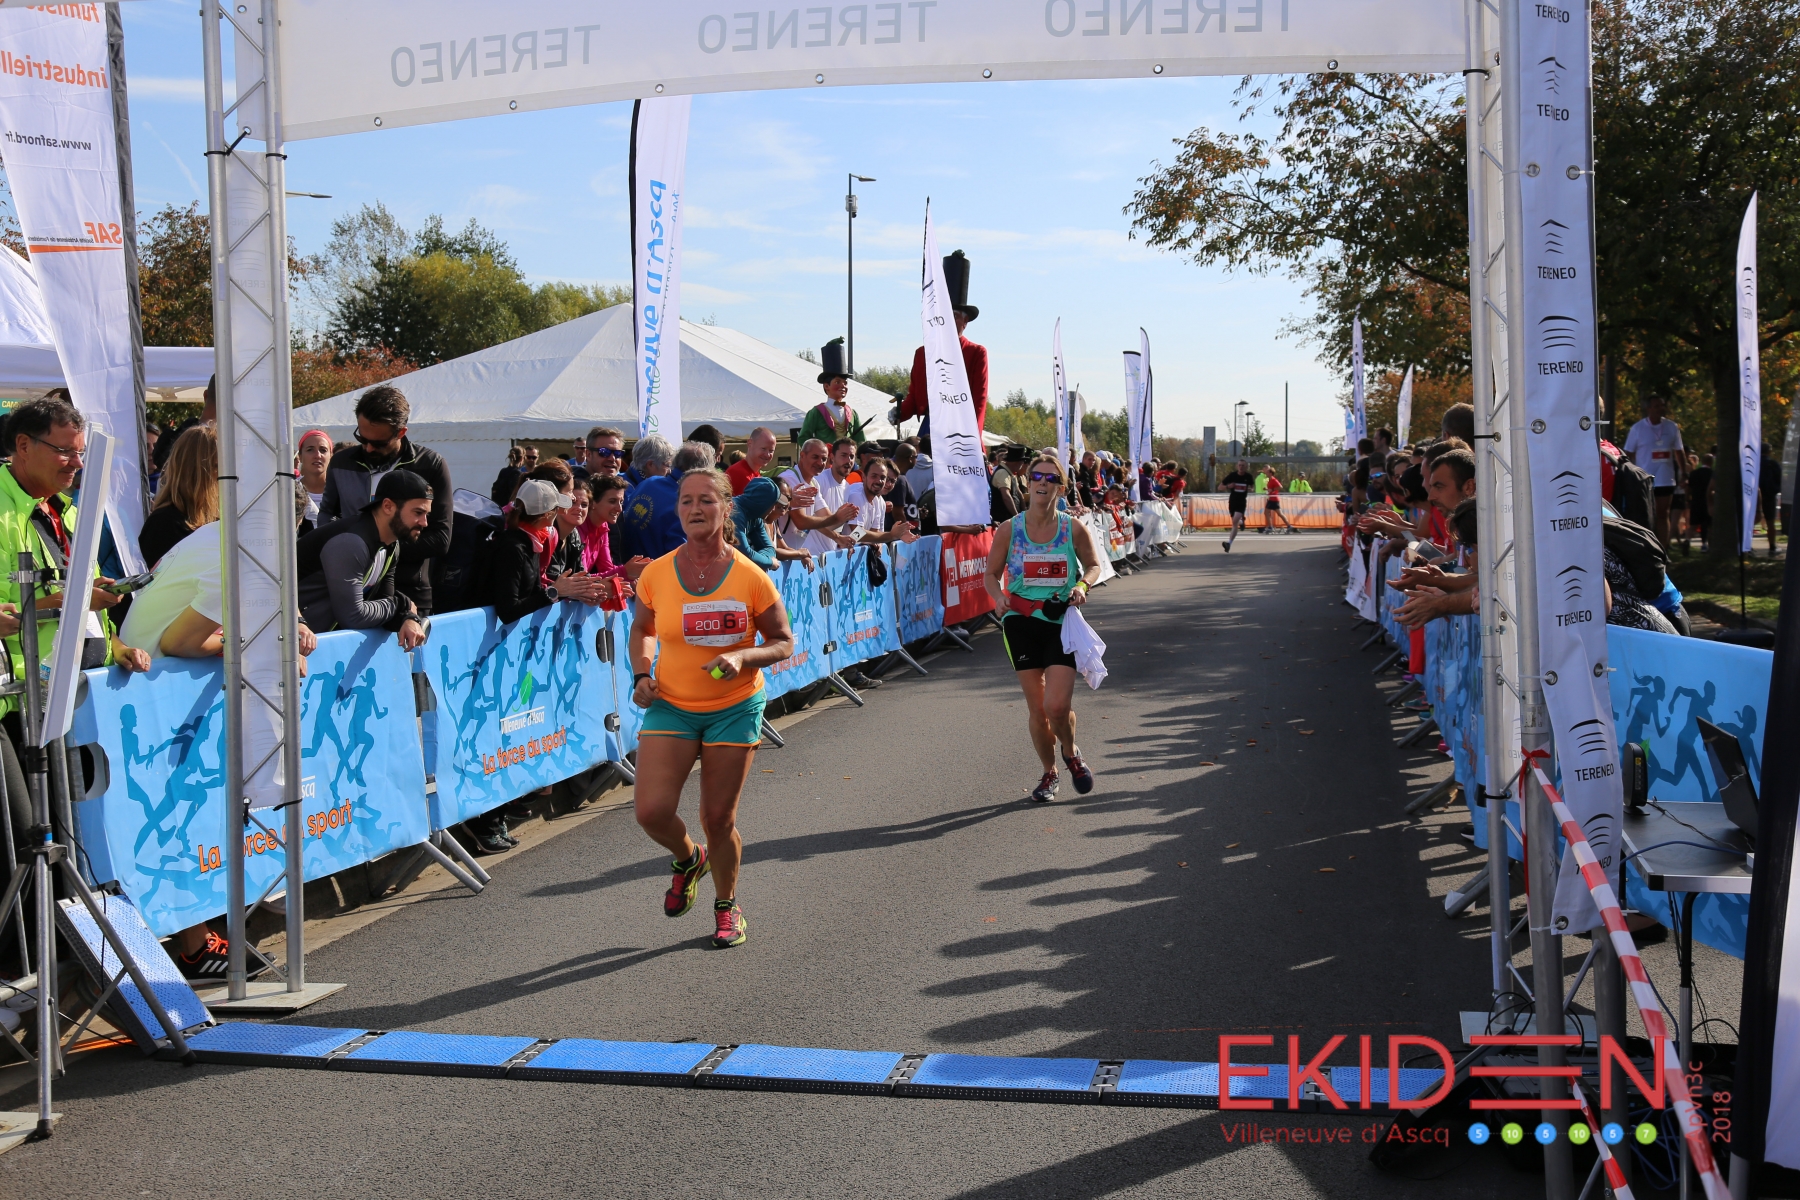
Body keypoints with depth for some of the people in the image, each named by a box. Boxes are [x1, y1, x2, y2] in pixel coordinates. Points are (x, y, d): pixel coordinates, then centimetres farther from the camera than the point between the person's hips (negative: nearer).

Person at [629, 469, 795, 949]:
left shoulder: (750, 577, -10)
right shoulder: (656, 575, -5)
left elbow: (783, 642, -1)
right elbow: (641, 629, 13)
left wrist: (742, 657, -20)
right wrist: (642, 675, -4)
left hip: (735, 708, -1)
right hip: (669, 706, 1)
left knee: (719, 818, 3)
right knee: (652, 811, -12)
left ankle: (727, 906, 31)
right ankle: (688, 859, 25)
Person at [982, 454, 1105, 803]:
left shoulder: (1074, 529, -3)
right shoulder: (1009, 529, -2)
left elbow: (1094, 565, 10)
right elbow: (991, 574, 6)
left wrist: (1082, 585, -11)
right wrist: (999, 596, -14)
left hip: (1063, 622, -1)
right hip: (1022, 623, 1)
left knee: (1058, 706, -13)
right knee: (1036, 708, 4)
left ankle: (1071, 753, 21)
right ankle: (1049, 773, 27)